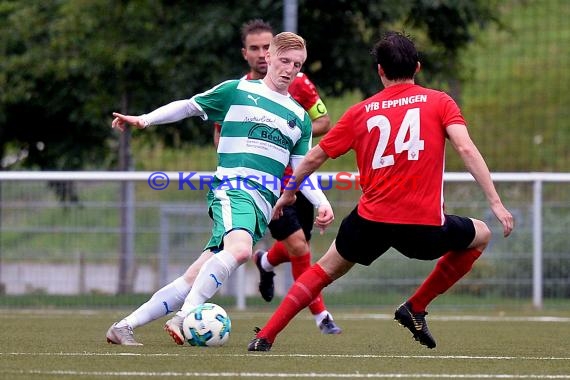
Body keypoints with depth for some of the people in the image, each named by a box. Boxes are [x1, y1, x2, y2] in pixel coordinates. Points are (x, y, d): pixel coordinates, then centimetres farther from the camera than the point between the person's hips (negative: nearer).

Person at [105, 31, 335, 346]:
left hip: (263, 205, 5)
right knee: (239, 248, -37)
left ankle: (124, 326, 0)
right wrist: (144, 119, 3)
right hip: (232, 188, -4)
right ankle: (184, 317, -35)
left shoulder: (300, 117, 20)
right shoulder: (237, 91, 8)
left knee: (194, 279, -5)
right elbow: (189, 106, 15)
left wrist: (322, 203, 4)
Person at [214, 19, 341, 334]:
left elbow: (324, 123, 2)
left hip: (299, 176, 3)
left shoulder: (297, 83, -6)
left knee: (297, 247, 12)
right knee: (298, 246, -15)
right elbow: (220, 137, 3)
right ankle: (321, 315, -1)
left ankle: (266, 262, 49)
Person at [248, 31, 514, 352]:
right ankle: (416, 308, 19)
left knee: (327, 269, 26)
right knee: (481, 235, 25)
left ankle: (264, 338, 17)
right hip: (425, 227, -2)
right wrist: (495, 202, -10)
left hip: (371, 221, 2)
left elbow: (314, 158, 16)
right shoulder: (439, 102, 4)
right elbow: (466, 148, -10)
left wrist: (289, 193, 33)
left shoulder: (361, 112, 10)